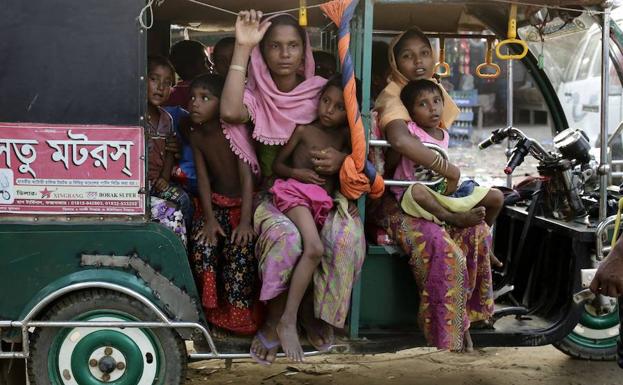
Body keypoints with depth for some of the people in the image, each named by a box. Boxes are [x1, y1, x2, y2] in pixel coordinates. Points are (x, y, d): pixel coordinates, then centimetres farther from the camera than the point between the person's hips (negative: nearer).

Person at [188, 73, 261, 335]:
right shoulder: (196, 136, -3)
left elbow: (247, 176, -23)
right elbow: (203, 178, -3)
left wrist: (245, 221, -30)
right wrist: (209, 218, -15)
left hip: (244, 202, -4)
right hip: (217, 203, 4)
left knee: (240, 247, -25)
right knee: (203, 244, -19)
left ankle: (239, 315, -8)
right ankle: (212, 308, -2)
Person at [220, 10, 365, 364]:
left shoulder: (322, 92, 5)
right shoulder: (256, 94, 2)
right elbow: (230, 111, -24)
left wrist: (341, 159, -16)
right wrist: (243, 48, -21)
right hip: (274, 194, -1)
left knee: (347, 237, -32)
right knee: (286, 238, -35)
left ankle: (314, 310, -7)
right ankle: (276, 320, -11)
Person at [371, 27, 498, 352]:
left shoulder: (435, 91, 10)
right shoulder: (393, 99, -16)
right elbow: (402, 141, -39)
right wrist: (449, 171, -31)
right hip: (393, 199, -8)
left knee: (478, 231, -16)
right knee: (444, 253, -28)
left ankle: (464, 317, -1)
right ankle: (448, 342, -15)